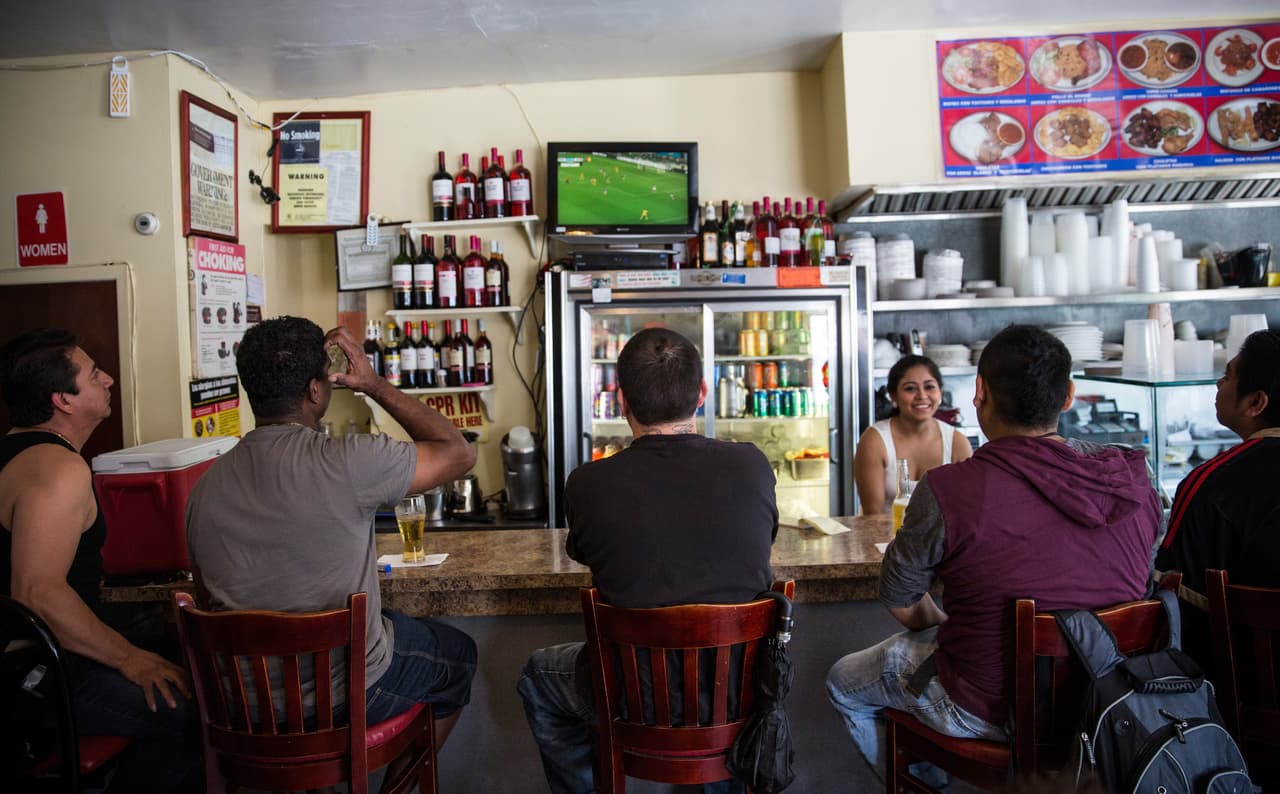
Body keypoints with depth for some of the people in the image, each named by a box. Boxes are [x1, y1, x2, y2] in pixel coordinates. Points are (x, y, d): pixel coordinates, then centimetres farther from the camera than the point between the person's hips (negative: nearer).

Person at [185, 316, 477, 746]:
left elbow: (209, 594, 8)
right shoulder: (346, 463, -25)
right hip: (348, 697, -5)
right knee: (458, 655, 24)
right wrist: (375, 385, -6)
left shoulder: (204, 489, -5)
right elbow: (458, 452, -11)